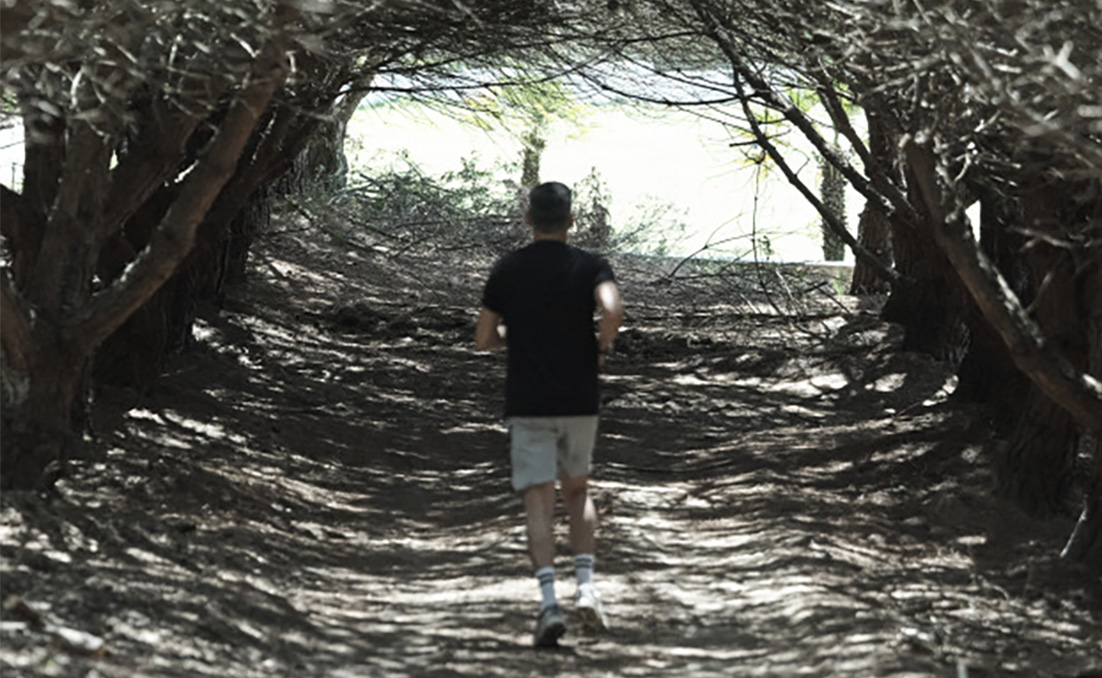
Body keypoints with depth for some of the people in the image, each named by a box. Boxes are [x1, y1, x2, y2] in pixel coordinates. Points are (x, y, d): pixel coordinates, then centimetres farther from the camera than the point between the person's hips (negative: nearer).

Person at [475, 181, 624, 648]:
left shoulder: (507, 269, 2)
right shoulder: (589, 266, -1)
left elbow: (484, 339, 4)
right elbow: (612, 310, -22)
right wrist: (601, 347, -2)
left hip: (527, 404, -1)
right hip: (579, 402, 1)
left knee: (538, 502, -2)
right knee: (577, 491, 20)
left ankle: (549, 601, -18)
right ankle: (586, 587, 4)